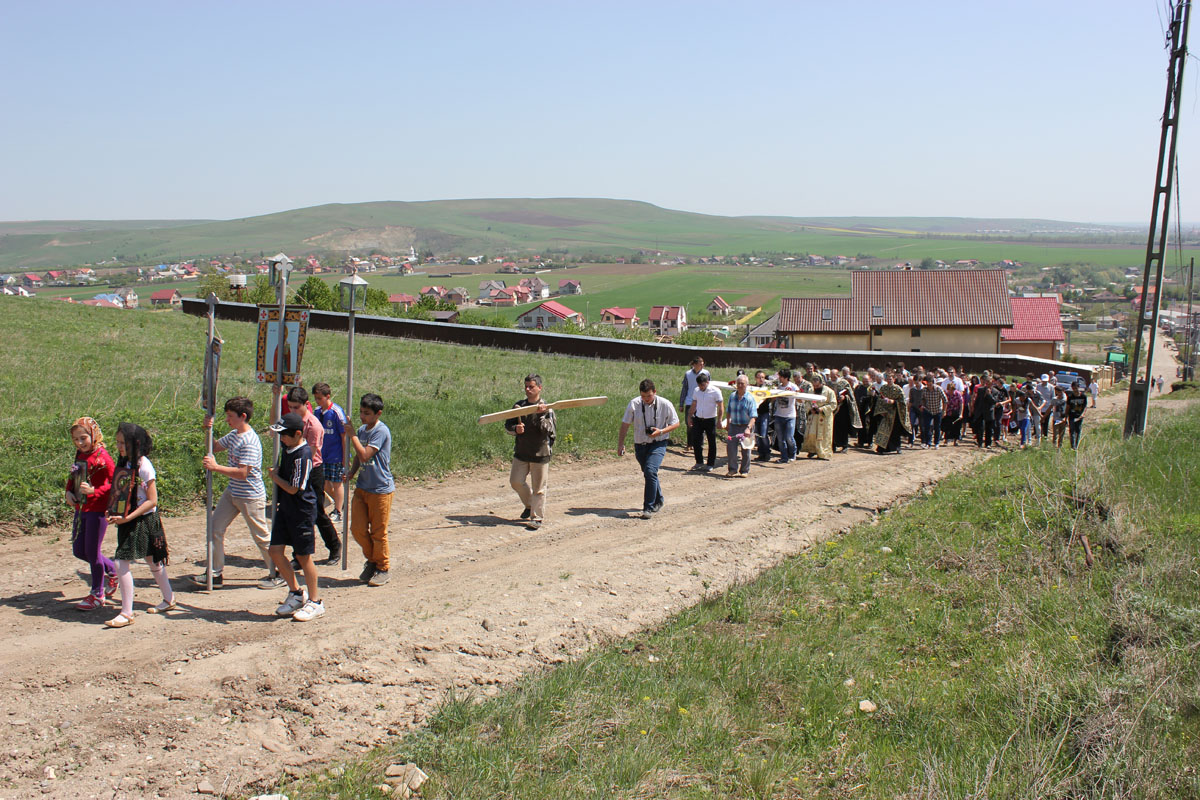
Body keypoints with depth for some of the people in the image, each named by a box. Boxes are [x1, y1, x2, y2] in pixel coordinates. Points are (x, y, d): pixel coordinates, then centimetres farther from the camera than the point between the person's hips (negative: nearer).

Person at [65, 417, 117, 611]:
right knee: (78, 551, 15)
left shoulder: (102, 457, -15)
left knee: (92, 552, 0)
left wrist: (94, 491, -29)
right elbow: (73, 477, 21)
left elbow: (114, 484, -17)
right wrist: (69, 492, 3)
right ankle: (111, 570, 37)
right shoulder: (80, 454, 8)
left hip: (97, 510, -8)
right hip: (80, 508, 8)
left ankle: (97, 595, 15)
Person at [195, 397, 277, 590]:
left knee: (261, 536, 3)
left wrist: (215, 467, -25)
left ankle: (277, 575, 19)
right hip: (232, 492, 9)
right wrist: (208, 430, 3)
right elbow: (215, 447, 20)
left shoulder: (250, 442, -24)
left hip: (250, 497, -9)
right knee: (215, 528, 7)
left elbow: (242, 473, -29)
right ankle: (216, 574, 17)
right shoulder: (233, 435, 4)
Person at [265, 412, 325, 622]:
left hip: (302, 511, -8)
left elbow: (293, 488, -20)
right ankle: (296, 593, 23)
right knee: (276, 551, 7)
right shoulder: (287, 448, 5)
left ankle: (315, 602, 14)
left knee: (303, 556, 1)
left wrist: (274, 476, -6)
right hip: (284, 508, 8)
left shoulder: (303, 455, -21)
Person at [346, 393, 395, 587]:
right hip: (362, 487, 7)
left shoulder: (381, 431, -17)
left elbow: (365, 455, -25)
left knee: (378, 532, 3)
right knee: (357, 528, 8)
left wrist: (352, 435, -18)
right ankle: (371, 560, 29)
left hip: (380, 489, -7)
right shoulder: (362, 430, 9)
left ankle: (382, 568, 19)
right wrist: (351, 471, 1)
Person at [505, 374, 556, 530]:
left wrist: (541, 415, -32)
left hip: (540, 453, -4)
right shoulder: (519, 405, 5)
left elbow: (548, 429, -18)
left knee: (538, 487, 1)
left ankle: (537, 517, 12)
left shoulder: (547, 409, -6)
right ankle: (529, 505, 31)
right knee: (516, 481, 5)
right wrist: (515, 429, -13)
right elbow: (508, 425, 8)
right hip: (521, 452, 4)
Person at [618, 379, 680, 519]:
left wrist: (661, 431, -16)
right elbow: (625, 425, 0)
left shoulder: (665, 405, -10)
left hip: (658, 444, -3)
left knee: (650, 471, -22)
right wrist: (620, 444, -5)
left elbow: (676, 423, 0)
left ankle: (649, 507, -15)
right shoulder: (634, 404, -7)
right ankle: (659, 501, 40)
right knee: (648, 474, 15)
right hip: (640, 445, 3)